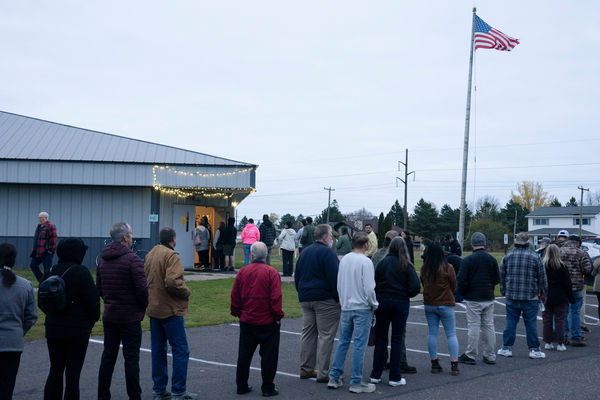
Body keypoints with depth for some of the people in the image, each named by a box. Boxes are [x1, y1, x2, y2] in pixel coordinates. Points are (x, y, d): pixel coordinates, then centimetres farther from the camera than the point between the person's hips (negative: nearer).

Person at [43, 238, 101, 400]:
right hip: (77, 331, -6)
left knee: (55, 371, 15)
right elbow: (92, 300, -13)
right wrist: (94, 318, 4)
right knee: (73, 373, 0)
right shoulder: (81, 272, -13)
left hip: (53, 329, 6)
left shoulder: (51, 272, 5)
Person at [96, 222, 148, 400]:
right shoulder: (132, 259, -15)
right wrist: (143, 306, -2)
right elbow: (142, 287, -18)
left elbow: (98, 287, 14)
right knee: (131, 358, 0)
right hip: (130, 317, -6)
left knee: (108, 356, 11)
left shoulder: (103, 259, 8)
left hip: (109, 316, 7)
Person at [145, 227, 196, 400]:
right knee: (181, 350, -2)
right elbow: (172, 281, -25)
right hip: (170, 310, -8)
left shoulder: (150, 255, 13)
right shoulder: (171, 256, -14)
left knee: (158, 350, 13)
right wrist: (186, 292, -9)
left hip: (153, 309, 8)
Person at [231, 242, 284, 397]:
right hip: (267, 322, -3)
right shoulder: (272, 273, -11)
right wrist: (278, 316, -4)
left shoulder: (242, 272, 0)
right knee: (268, 355, 6)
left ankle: (241, 385, 20)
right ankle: (268, 388, 9)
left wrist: (237, 313, 16)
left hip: (246, 321, 4)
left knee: (244, 354, 13)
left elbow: (235, 296, 4)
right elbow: (276, 298, -14)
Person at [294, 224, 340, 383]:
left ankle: (305, 369, 17)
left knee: (308, 333, 13)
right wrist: (339, 298, -11)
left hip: (305, 298, 8)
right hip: (325, 299, -8)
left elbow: (297, 276, 19)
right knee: (326, 335, -4)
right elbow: (334, 278, -17)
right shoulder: (327, 253, -12)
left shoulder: (305, 252, 14)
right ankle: (323, 373, -3)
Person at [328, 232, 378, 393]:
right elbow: (369, 288, -18)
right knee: (359, 345, 0)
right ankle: (356, 382, 4)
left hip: (345, 307, 6)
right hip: (362, 308, -6)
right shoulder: (365, 262, -15)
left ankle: (334, 378, 16)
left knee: (343, 342, 14)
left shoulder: (344, 259, 6)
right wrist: (374, 305, -3)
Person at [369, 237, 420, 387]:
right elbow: (415, 286, -10)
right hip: (401, 303, -1)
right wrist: (406, 295, 8)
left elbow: (374, 283, -3)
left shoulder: (382, 263, -2)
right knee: (397, 340, 6)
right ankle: (395, 377, 7)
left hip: (382, 301, 1)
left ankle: (376, 375, 13)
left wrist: (379, 296, 9)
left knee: (380, 338, 10)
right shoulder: (407, 266, -6)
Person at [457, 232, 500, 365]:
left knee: (473, 327, 0)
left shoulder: (468, 260, -11)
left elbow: (461, 280, -12)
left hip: (473, 299, -4)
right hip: (489, 299, 4)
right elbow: (497, 279, 6)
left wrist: (462, 293, 5)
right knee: (489, 326, 10)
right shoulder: (492, 259, 3)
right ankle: (490, 356, 15)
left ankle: (471, 356, 5)